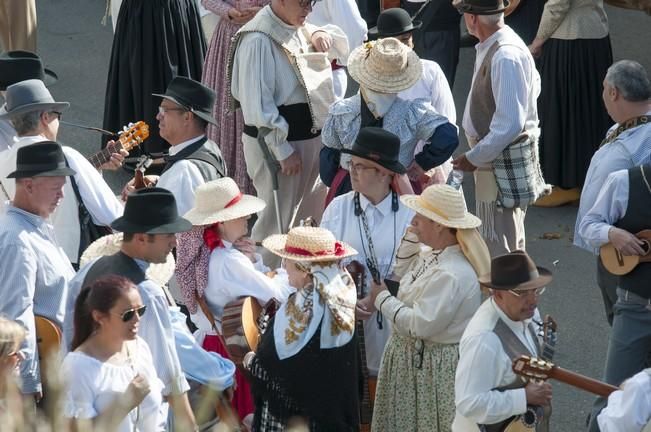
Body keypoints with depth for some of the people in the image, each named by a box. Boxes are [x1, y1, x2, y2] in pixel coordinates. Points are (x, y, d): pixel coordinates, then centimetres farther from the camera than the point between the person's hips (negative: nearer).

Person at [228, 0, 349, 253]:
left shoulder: (301, 30, 8)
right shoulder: (259, 40, -19)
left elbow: (342, 47, 27)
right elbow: (258, 104, -22)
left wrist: (324, 36, 3)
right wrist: (283, 149, -22)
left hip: (313, 136, 9)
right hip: (277, 140, -9)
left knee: (312, 217, 19)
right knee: (277, 222, -4)